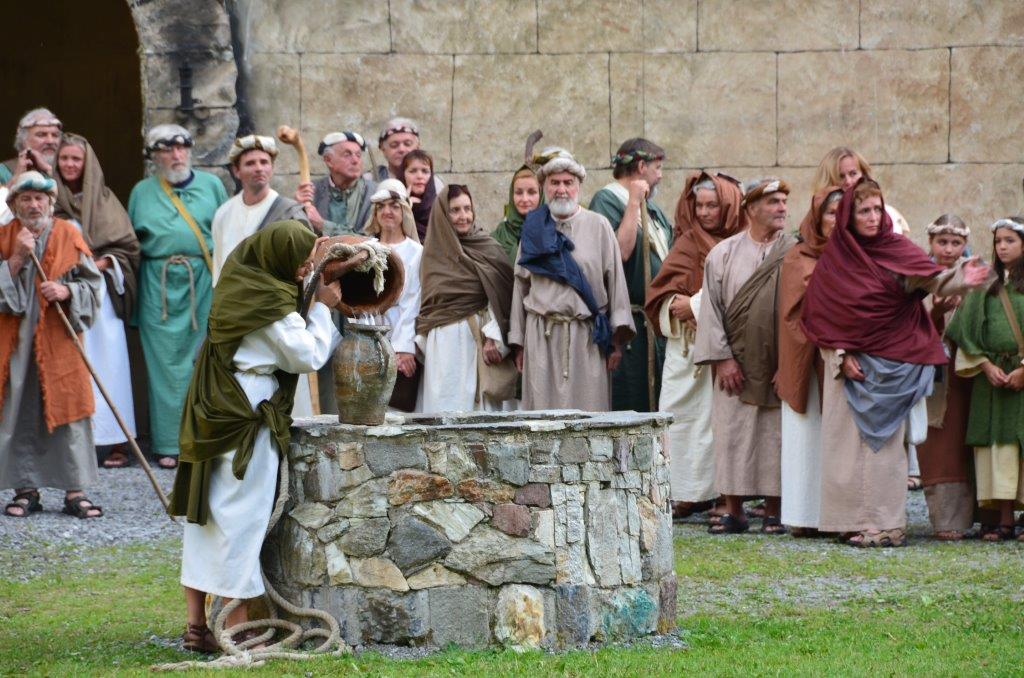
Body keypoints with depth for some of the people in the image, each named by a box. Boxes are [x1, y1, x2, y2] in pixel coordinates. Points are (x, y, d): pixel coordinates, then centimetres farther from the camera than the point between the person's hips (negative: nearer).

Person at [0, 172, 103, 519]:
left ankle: (75, 491, 1)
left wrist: (67, 291, -14)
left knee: (66, 411, -3)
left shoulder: (68, 236, 4)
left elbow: (93, 284, 4)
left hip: (58, 340, -1)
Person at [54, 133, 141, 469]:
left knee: (106, 363, -5)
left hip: (99, 292, -1)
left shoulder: (104, 199, 8)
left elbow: (127, 246, 7)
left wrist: (102, 263, -8)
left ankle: (118, 442, -4)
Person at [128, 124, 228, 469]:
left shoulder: (211, 185, 10)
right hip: (159, 284, 0)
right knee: (165, 362, -1)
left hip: (205, 283, 0)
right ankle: (169, 444, 3)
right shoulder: (142, 193, 12)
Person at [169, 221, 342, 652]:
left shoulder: (239, 277, 5)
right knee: (241, 518, -3)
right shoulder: (271, 305, -20)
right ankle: (237, 630, 2)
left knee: (205, 511, 10)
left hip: (213, 412, 9)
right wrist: (322, 307, -3)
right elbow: (308, 356, -11)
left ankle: (196, 624, 13)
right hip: (247, 418, -9)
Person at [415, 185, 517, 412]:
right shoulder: (432, 253, 11)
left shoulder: (488, 249, 2)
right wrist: (420, 343, 6)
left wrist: (494, 338, -13)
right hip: (443, 346, 2)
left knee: (481, 405, -6)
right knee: (446, 406, -1)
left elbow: (500, 296, -4)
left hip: (478, 342, -2)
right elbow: (424, 302, 14)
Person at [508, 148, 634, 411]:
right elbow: (521, 287, 12)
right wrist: (518, 343, 9)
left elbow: (616, 281, 1)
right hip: (542, 337, 1)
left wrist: (617, 339, -5)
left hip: (587, 338, -1)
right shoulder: (533, 229, 11)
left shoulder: (598, 226, 5)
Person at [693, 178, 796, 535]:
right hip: (736, 365, 0)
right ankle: (733, 511, 6)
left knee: (776, 436, 0)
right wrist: (722, 357, -6)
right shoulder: (723, 254, 5)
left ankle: (773, 512, 7)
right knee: (732, 436, -1)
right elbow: (711, 308, 2)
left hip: (780, 366, 0)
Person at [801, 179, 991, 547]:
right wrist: (840, 355, -6)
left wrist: (962, 280, -39)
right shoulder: (833, 259, 3)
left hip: (891, 366, -3)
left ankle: (887, 524, -3)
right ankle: (855, 520, 9)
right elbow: (818, 317, 5)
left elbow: (934, 279, -19)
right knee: (847, 442, 3)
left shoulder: (898, 252, -5)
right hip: (848, 364, 3)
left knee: (883, 444, -4)